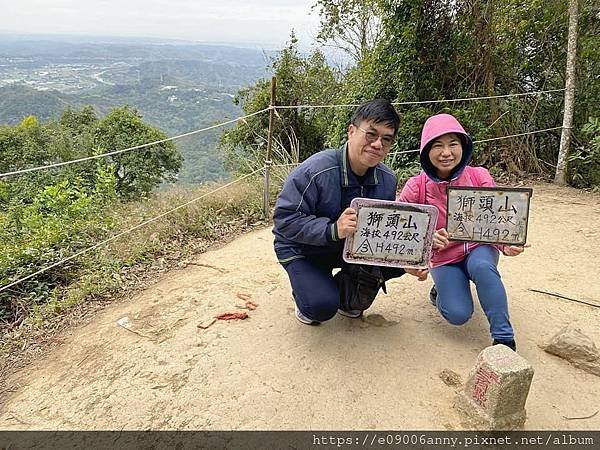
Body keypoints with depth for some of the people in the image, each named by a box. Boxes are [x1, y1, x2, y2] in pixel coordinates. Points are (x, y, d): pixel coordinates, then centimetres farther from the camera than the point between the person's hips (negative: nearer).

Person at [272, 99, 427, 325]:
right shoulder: (315, 170, -28)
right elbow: (285, 219, -29)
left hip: (351, 247, 6)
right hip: (303, 249, -5)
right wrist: (332, 230, -42)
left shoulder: (387, 180, -7)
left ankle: (350, 297, 13)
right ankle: (305, 289, 13)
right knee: (321, 307, -26)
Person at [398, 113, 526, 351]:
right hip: (443, 258, 0)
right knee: (458, 314, -19)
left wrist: (507, 245, -28)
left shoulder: (479, 177, -12)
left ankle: (504, 339, -20)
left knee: (482, 267, -36)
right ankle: (441, 290, 17)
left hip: (479, 248, 0)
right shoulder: (417, 187, -15)